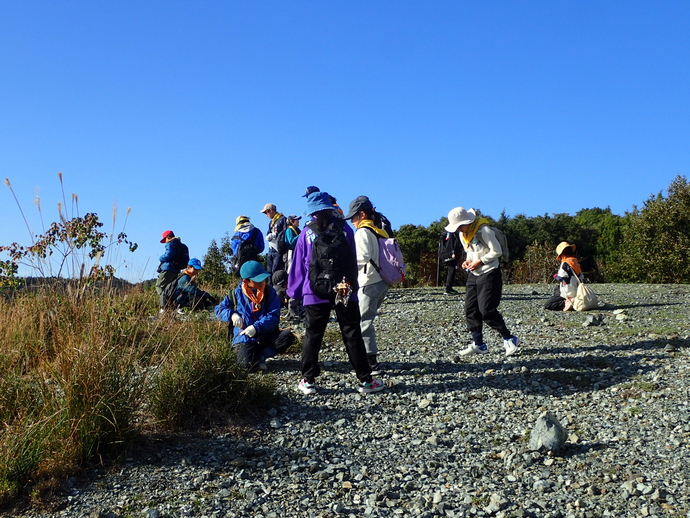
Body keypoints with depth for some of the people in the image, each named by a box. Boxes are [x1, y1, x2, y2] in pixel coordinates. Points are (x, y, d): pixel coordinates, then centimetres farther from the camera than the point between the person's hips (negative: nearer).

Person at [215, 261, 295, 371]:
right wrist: (232, 315, -13)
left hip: (266, 336, 3)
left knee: (288, 336, -25)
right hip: (245, 339, -2)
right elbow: (219, 309, 9)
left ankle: (261, 355, -6)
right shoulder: (237, 294, 2)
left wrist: (256, 327, -23)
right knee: (247, 364, -30)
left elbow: (273, 316, -8)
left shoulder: (269, 292, 0)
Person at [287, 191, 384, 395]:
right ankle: (365, 380, 9)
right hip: (345, 292, 1)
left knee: (312, 337, 8)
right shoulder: (344, 229, 2)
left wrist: (294, 291, 10)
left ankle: (308, 381, 10)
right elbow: (353, 262, 6)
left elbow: (298, 265, 3)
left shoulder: (307, 234, -1)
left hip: (315, 293, 0)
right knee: (352, 335, 6)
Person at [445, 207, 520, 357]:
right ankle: (478, 344, 11)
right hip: (473, 274, 8)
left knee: (486, 310, -12)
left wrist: (480, 261, -18)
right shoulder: (462, 234, 9)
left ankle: (509, 339, 5)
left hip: (489, 273, -8)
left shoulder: (483, 230, -16)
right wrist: (468, 261, 0)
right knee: (470, 310, 2)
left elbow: (497, 251, -14)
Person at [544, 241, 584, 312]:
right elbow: (582, 279, 13)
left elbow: (561, 278, -21)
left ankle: (566, 303, -22)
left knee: (547, 306, -6)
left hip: (568, 294, -9)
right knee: (556, 290, 35)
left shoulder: (565, 264, -15)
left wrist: (556, 276, 1)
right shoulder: (577, 263, 9)